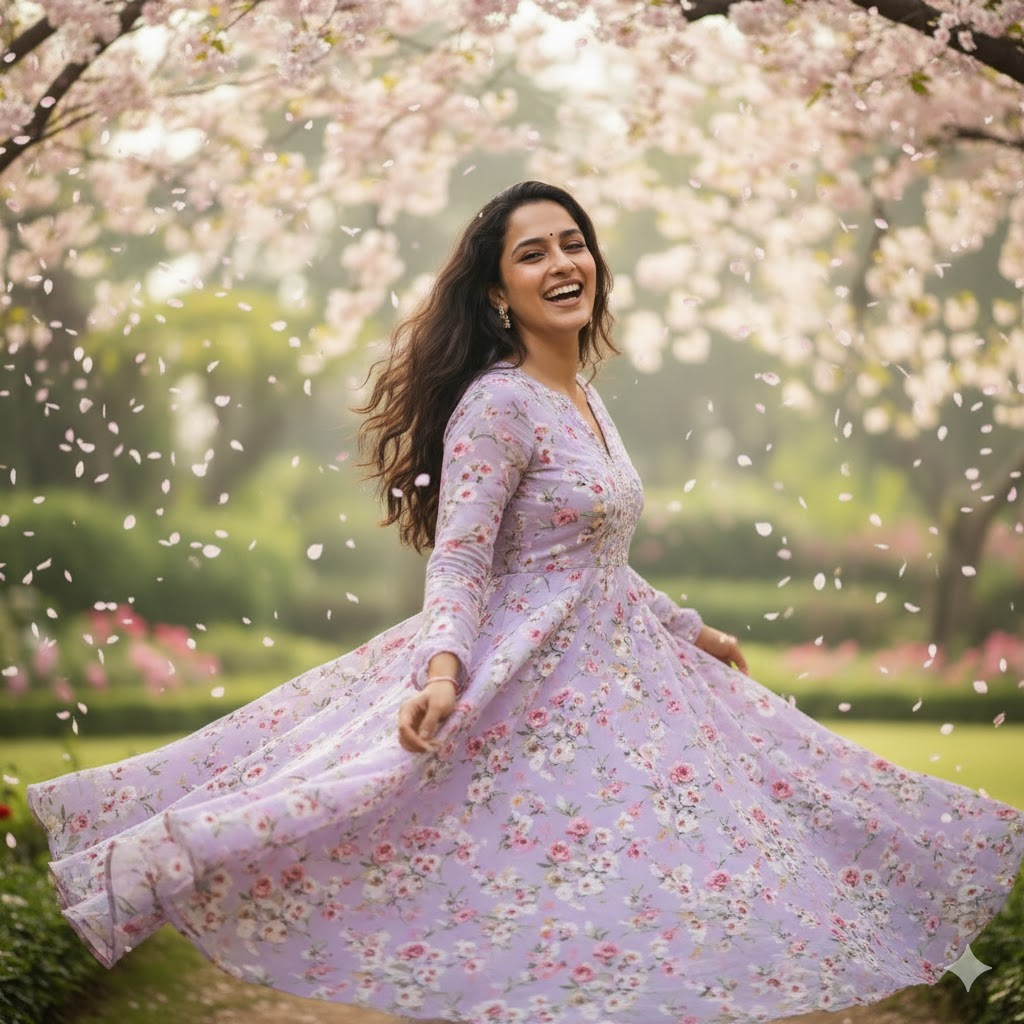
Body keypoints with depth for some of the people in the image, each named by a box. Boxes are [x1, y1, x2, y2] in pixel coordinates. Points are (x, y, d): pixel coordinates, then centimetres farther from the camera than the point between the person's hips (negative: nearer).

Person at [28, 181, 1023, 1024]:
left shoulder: (585, 400, 12)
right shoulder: (497, 403, -14)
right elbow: (457, 557, -20)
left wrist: (689, 629, 28)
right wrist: (443, 668, -36)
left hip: (615, 666, 9)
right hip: (518, 679, -9)